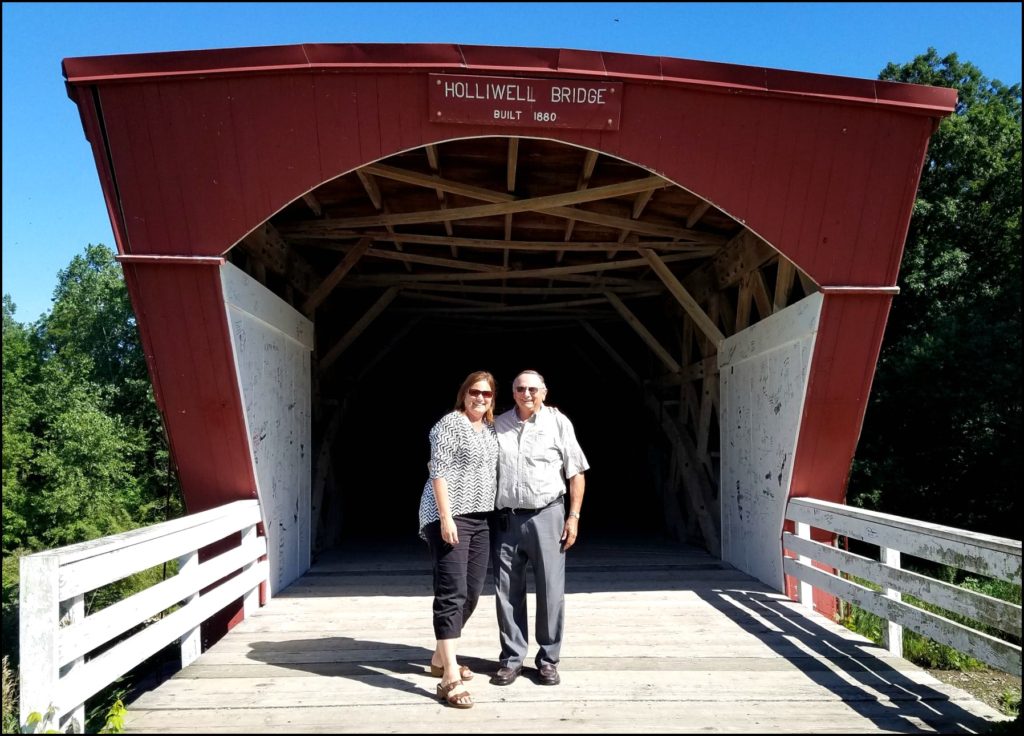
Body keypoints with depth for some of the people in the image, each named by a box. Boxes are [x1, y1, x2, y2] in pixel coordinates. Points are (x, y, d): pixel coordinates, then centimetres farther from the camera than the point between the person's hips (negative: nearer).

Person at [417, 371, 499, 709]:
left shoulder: (490, 428, 15)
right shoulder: (450, 424, -7)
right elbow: (438, 471, -14)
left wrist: (494, 513, 16)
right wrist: (446, 516, -20)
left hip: (479, 519, 8)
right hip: (449, 516, -8)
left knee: (471, 593, 11)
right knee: (452, 593, -12)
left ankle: (440, 658, 27)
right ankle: (450, 678, -12)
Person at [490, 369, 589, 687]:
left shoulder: (558, 422, 0)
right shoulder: (497, 425, 7)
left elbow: (576, 473, 2)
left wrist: (573, 516, -3)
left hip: (546, 515, -2)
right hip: (505, 519, 2)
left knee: (551, 591, 3)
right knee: (507, 592, 7)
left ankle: (548, 658, 18)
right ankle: (512, 658, 20)